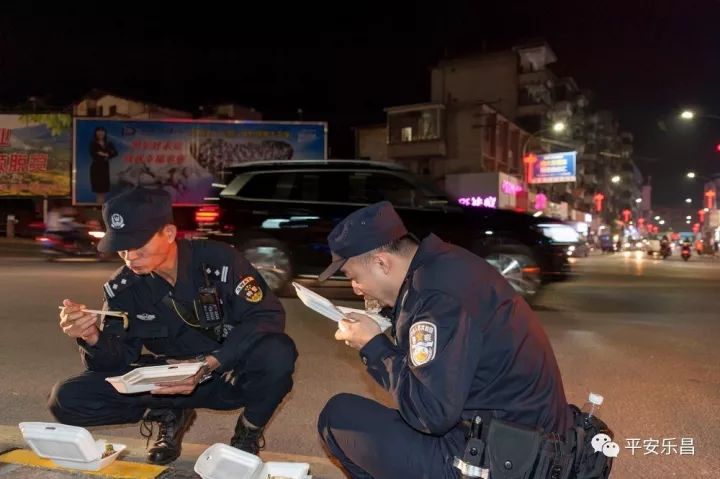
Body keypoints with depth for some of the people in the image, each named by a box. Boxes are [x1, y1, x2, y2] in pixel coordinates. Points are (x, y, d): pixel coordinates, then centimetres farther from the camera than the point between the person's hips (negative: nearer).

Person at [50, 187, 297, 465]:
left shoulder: (218, 260, -20)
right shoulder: (123, 288, -7)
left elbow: (268, 317, -25)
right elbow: (119, 360, -6)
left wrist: (209, 365, -35)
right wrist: (92, 339, -30)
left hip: (232, 375, -3)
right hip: (172, 382, 3)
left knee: (277, 353, -37)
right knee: (67, 399, -13)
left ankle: (249, 432, -5)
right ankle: (170, 415, 9)